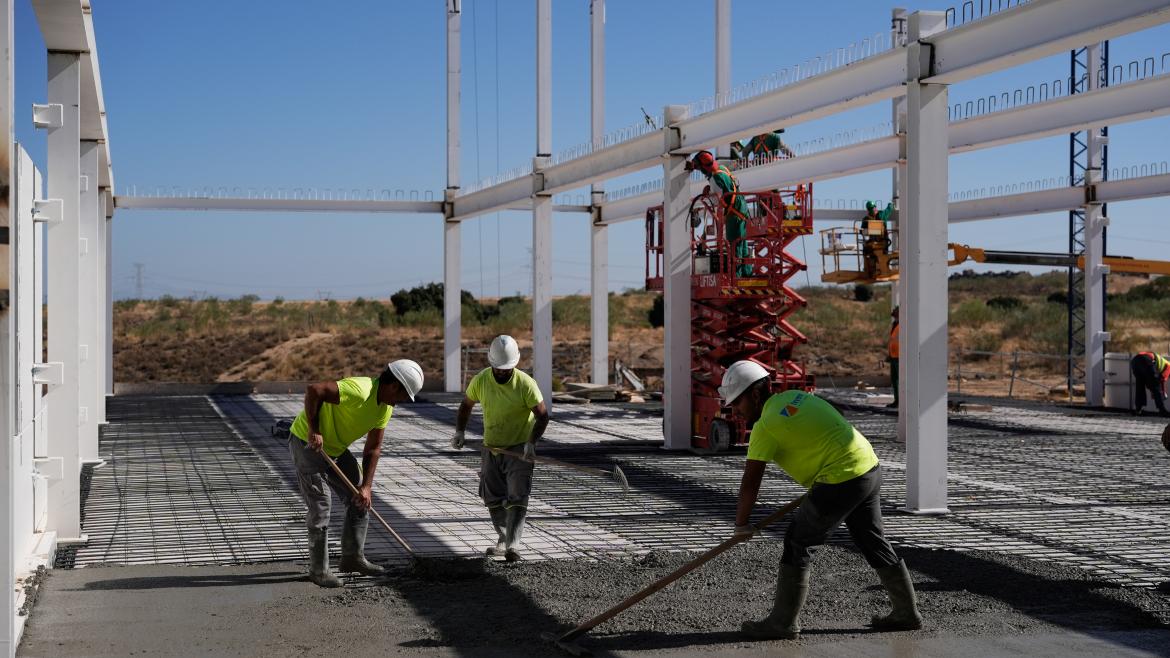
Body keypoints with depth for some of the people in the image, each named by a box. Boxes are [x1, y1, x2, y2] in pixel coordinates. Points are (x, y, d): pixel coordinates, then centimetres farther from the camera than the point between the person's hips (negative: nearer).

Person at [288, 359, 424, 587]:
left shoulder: (385, 407, -1)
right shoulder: (359, 391, -31)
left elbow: (373, 449, 1)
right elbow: (313, 390, -39)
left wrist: (366, 486, -6)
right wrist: (313, 430, -32)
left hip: (335, 447, 9)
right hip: (307, 442, -9)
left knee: (360, 499, 10)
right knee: (320, 506, -8)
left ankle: (353, 557, 21)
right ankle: (319, 570, 3)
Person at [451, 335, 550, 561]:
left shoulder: (526, 384, -18)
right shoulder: (480, 381, -7)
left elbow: (542, 415, -15)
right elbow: (466, 405, 10)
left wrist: (531, 442, -27)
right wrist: (460, 432, -1)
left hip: (519, 450, -4)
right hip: (491, 449, 4)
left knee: (517, 498, -15)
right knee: (493, 499, 11)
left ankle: (513, 544, -19)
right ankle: (503, 540, 27)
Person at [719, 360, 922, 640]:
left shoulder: (766, 425, -10)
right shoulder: (795, 396, 14)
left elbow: (750, 484, -8)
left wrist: (741, 525, 3)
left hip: (841, 481, -9)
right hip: (870, 468, 9)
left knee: (797, 543, 1)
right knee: (873, 542, 20)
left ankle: (783, 623, 6)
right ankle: (907, 613, 29)